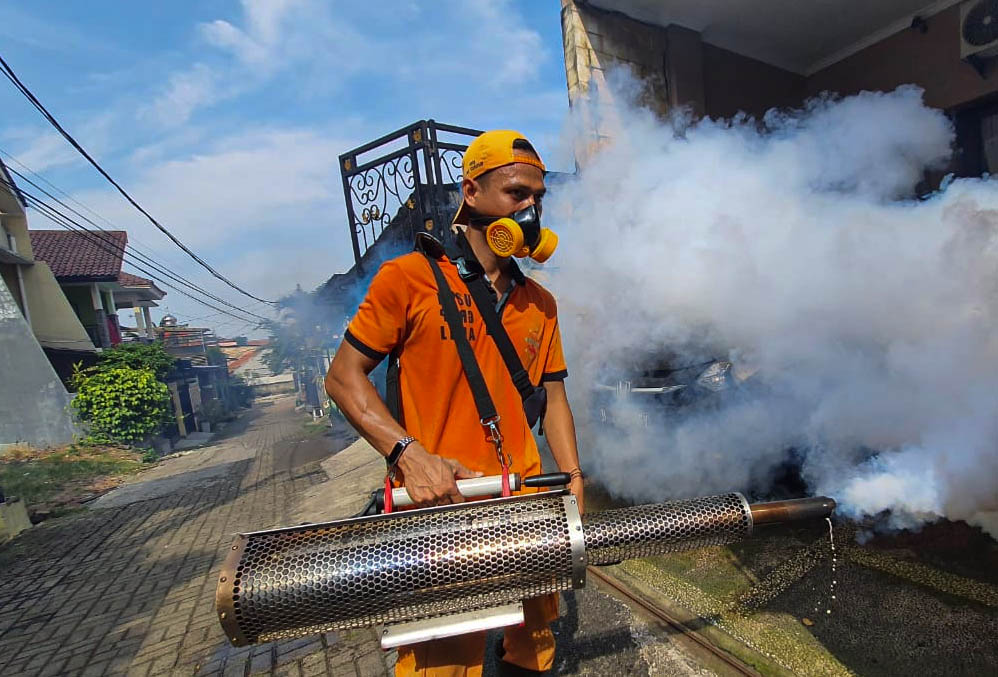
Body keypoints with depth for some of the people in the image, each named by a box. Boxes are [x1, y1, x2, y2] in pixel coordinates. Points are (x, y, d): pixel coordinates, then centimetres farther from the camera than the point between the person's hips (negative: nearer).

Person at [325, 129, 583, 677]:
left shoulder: (540, 303, 9)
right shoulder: (411, 277, -7)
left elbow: (553, 395, 11)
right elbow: (343, 376, -6)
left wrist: (572, 480, 2)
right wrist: (410, 454, -18)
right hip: (437, 510, -5)